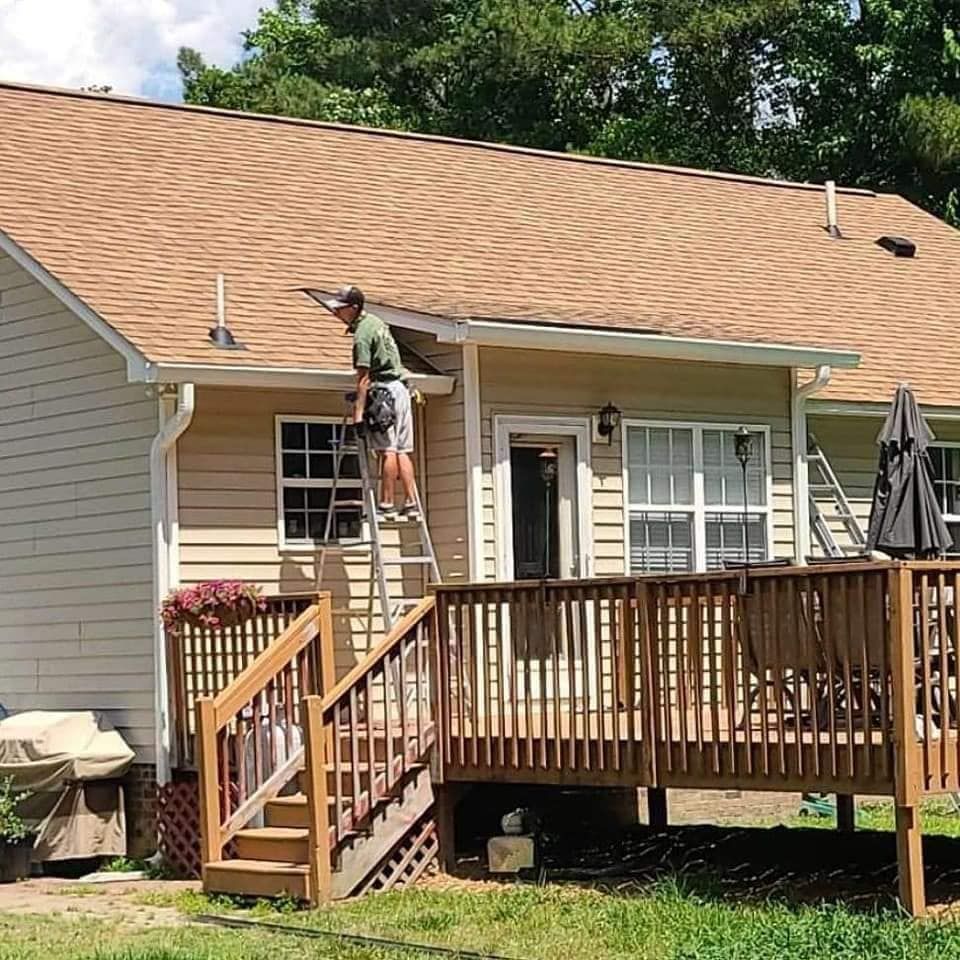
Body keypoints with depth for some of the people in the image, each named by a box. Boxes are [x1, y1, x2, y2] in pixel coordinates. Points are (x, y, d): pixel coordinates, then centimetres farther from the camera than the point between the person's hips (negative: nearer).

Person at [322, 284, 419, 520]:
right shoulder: (376, 321, 14)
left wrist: (358, 412, -22)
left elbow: (363, 377, -20)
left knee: (387, 450, -8)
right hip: (401, 388, 9)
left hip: (383, 390, -9)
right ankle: (411, 503, 6)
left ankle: (387, 505, -7)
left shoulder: (362, 334, -14)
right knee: (402, 450, 7)